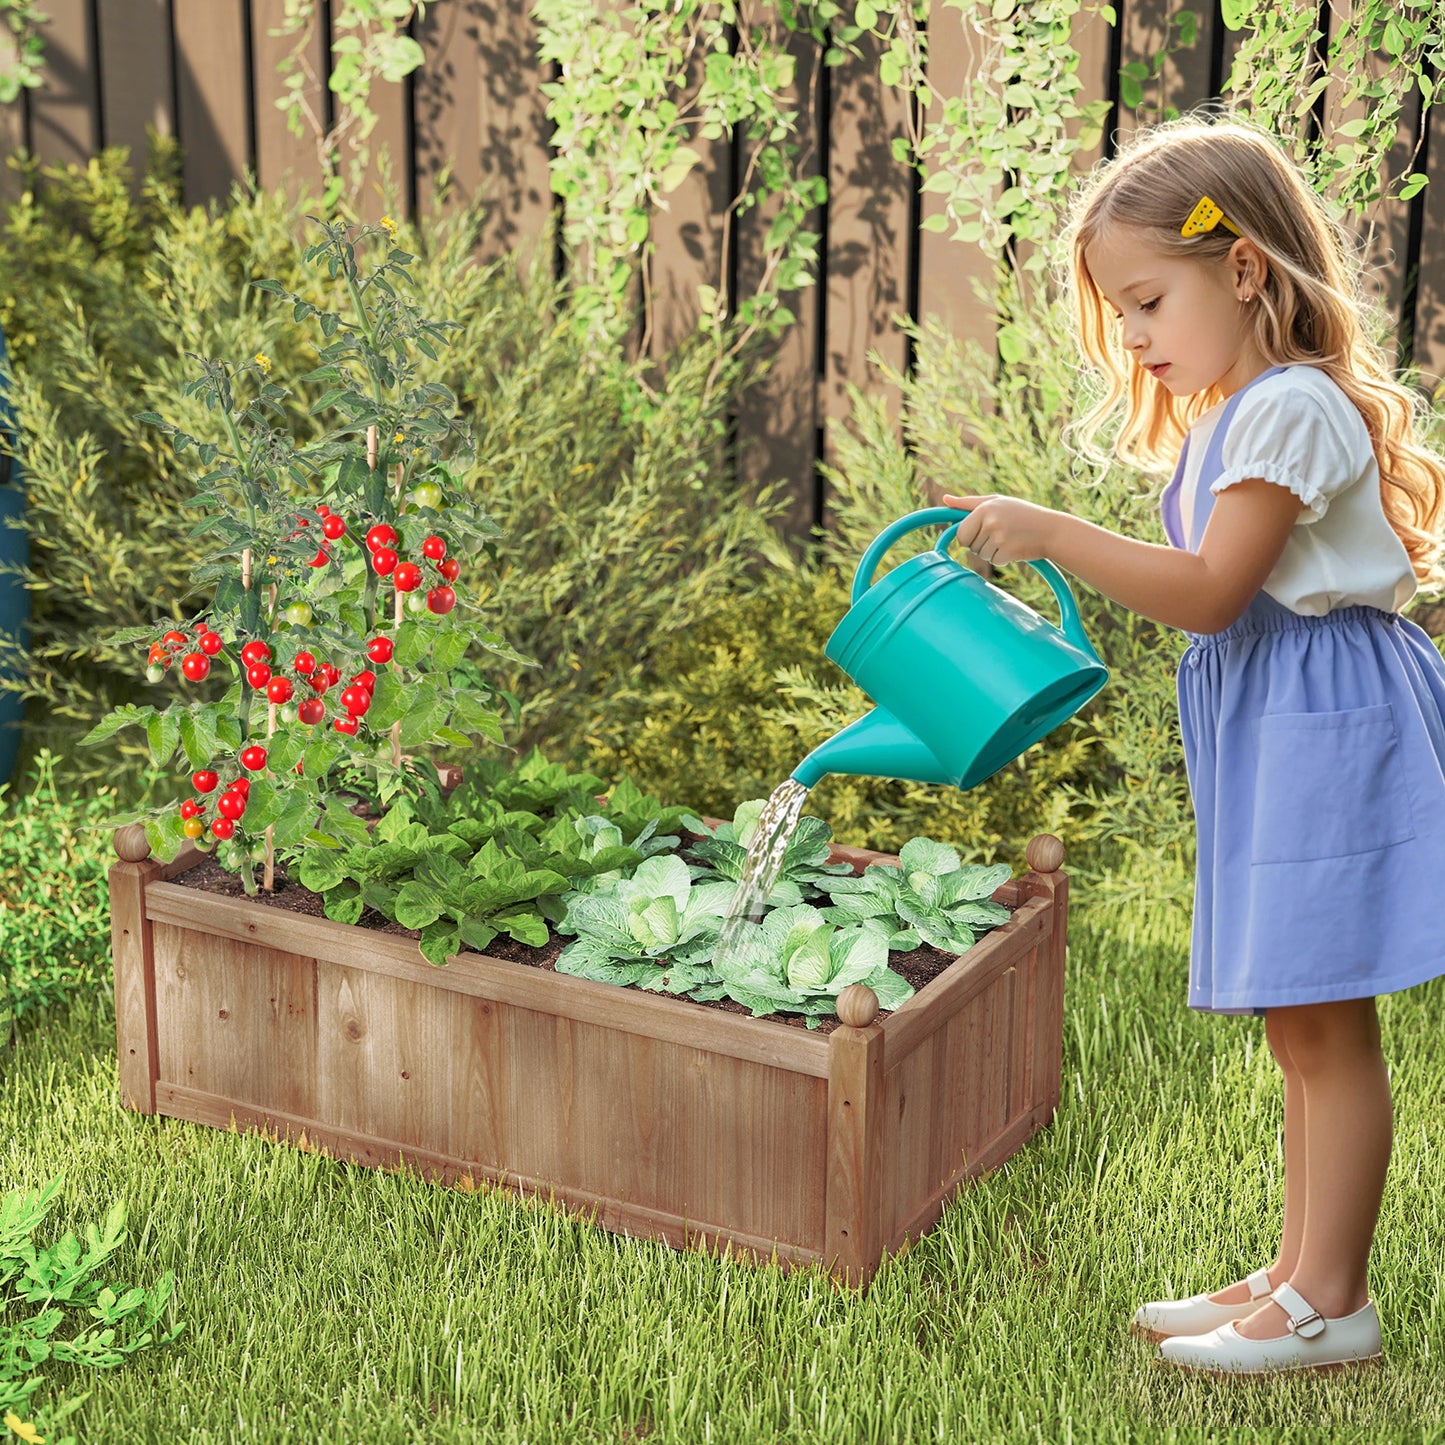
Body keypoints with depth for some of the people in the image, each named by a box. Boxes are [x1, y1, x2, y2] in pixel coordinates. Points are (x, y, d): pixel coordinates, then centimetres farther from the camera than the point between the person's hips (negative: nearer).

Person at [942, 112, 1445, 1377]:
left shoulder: (1292, 406, -15)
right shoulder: (1237, 412, 18)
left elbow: (1210, 594, -21)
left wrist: (1052, 535, -21)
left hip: (1328, 719, -11)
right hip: (1273, 735, 11)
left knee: (1324, 1025, -5)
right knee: (1299, 1026, 14)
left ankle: (1331, 1303, 3)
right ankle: (1301, 1275, 22)